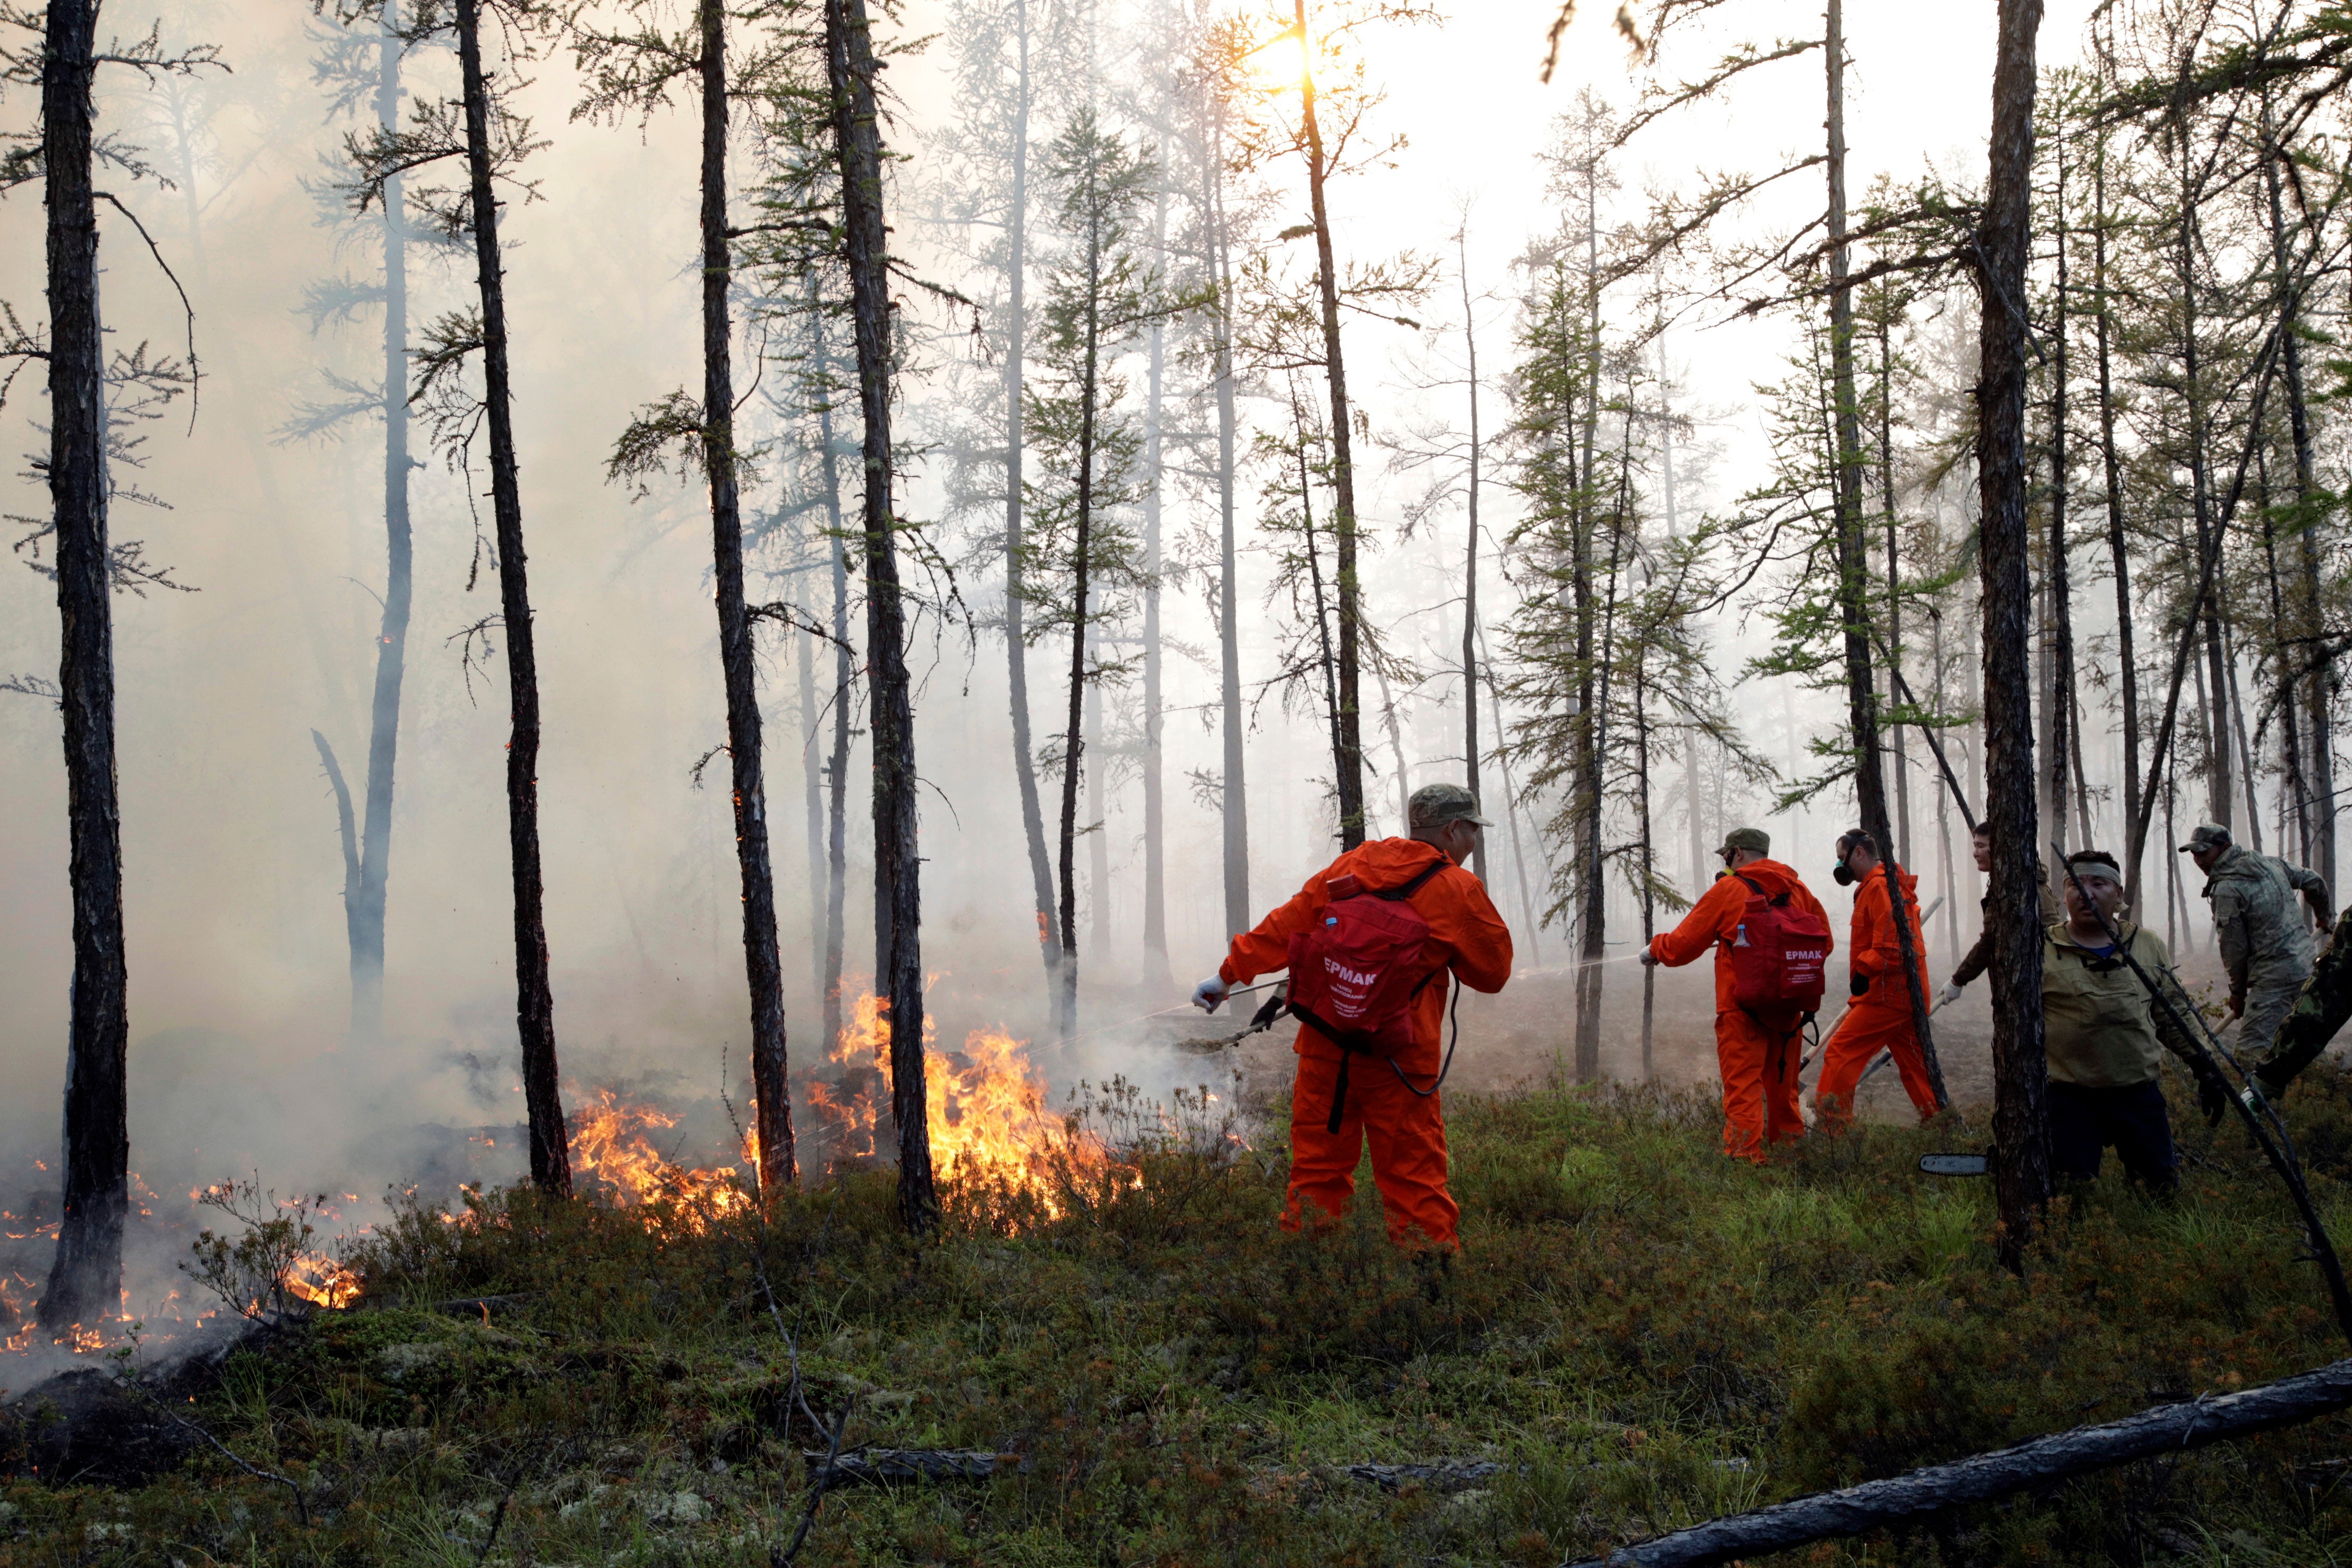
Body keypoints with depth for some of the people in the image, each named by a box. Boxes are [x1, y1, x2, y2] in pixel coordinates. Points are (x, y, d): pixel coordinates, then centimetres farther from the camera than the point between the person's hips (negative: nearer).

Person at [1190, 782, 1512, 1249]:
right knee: (1413, 1176, 1)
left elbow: (1288, 924, 8)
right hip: (1397, 1057, -4)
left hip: (1324, 1044, 4)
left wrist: (1230, 973, 15)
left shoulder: (1353, 864, 9)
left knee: (1319, 1164, 13)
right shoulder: (1458, 891, -2)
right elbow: (1494, 973, 6)